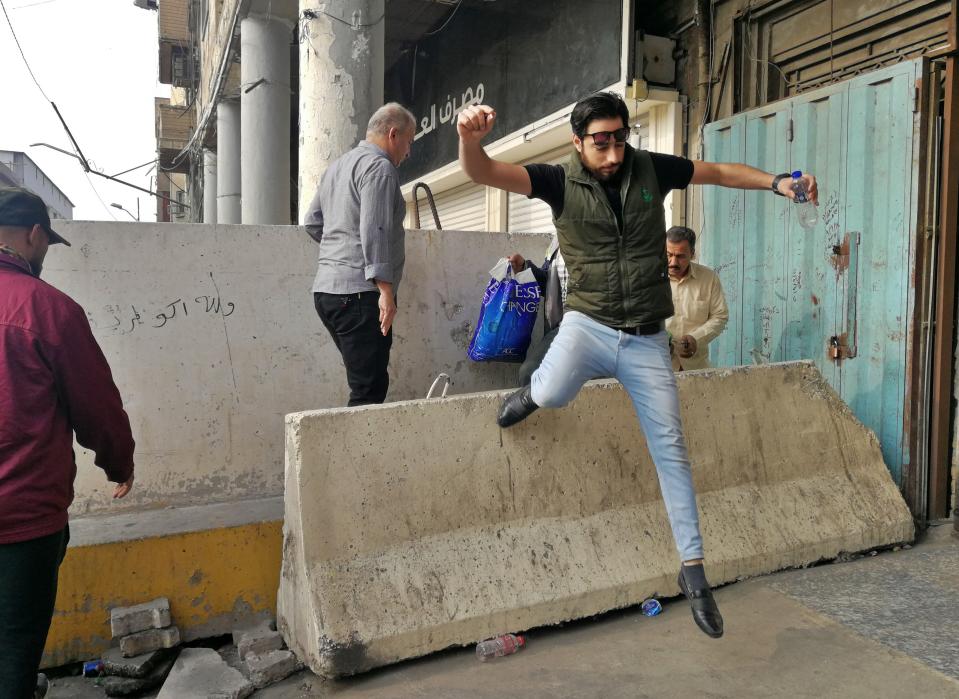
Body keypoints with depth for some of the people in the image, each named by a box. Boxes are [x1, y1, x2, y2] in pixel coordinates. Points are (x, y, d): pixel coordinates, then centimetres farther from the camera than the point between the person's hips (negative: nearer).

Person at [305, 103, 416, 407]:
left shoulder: (338, 165, 23)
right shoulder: (379, 166, -6)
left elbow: (313, 223, 27)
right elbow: (375, 231, -18)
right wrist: (386, 289, -21)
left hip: (326, 288, 10)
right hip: (359, 293, -10)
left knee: (365, 384, 13)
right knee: (370, 390, -10)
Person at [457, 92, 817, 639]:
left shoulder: (650, 168, 0)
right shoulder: (560, 182, -7)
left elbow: (718, 171, 12)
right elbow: (483, 172, -19)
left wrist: (775, 182, -2)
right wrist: (471, 138, -41)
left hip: (646, 339, 2)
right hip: (589, 323, -1)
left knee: (672, 450, 2)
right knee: (553, 394, -32)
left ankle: (693, 570, 16)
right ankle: (534, 388, 9)